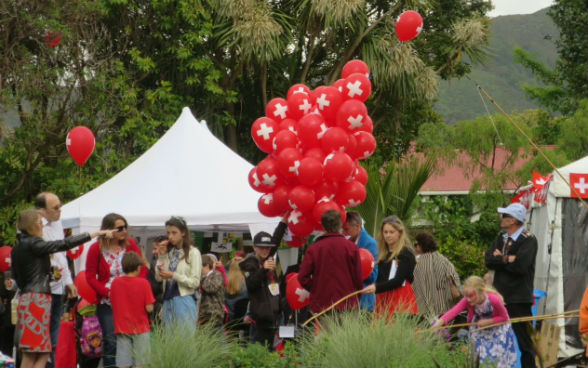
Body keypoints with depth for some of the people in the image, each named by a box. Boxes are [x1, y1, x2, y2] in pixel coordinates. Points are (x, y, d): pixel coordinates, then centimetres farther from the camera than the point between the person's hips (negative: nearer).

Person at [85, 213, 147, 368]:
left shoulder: (130, 244, 2)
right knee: (111, 340, -6)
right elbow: (90, 277, -2)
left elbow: (142, 269, 6)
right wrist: (108, 293, -14)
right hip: (107, 303, -2)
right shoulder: (96, 249, -4)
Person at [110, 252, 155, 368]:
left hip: (121, 329, 3)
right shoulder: (143, 283, -10)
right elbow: (149, 308, -13)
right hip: (140, 329, -3)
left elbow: (113, 305, 6)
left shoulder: (115, 283, 0)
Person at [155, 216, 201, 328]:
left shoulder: (193, 252, -6)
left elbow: (195, 282, -11)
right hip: (168, 301, 6)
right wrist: (161, 257, 1)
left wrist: (173, 275, -20)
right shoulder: (169, 252, 12)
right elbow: (158, 277, 9)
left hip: (184, 301, -6)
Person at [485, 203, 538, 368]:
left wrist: (501, 259, -7)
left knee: (523, 340, -4)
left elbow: (521, 266, -21)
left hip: (519, 299, -7)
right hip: (500, 297, 7)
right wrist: (508, 260, -13)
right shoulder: (501, 238, 14)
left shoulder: (529, 240, -8)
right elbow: (489, 260, 1)